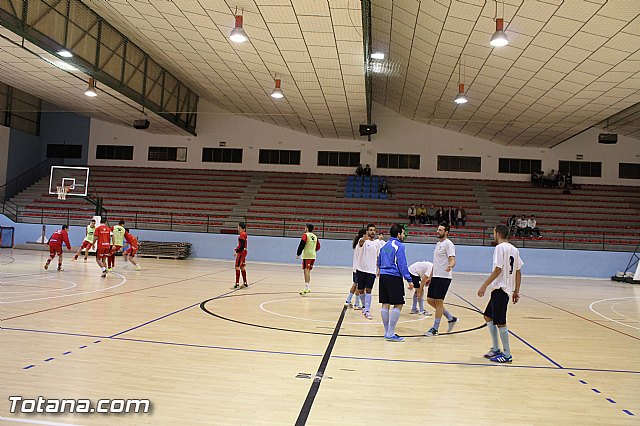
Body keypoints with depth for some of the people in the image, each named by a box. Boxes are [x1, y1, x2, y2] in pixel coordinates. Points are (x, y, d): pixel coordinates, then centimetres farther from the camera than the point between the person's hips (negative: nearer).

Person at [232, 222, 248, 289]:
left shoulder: (242, 234, -16)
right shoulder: (244, 234, 14)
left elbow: (242, 245, -21)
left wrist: (237, 251, -18)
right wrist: (236, 249, 9)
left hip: (241, 252, -10)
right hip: (243, 252, 10)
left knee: (237, 267, -7)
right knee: (242, 267, 16)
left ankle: (237, 284, -7)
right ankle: (245, 283, 24)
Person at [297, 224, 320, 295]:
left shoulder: (305, 235, -6)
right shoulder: (315, 236, 13)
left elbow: (302, 245, -13)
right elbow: (318, 247, 14)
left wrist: (298, 254, -8)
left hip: (306, 255, -7)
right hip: (313, 255, 7)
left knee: (306, 270, -8)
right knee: (308, 271, 16)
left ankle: (306, 288, -14)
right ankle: (307, 288, 21)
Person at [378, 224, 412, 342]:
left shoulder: (384, 246, 16)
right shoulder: (399, 246, -8)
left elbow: (379, 263, 22)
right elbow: (402, 265, -13)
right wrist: (409, 280, -12)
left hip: (383, 276, 8)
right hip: (394, 277, -8)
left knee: (385, 304, 9)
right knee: (398, 305, -4)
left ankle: (387, 332, 15)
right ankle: (391, 334, -7)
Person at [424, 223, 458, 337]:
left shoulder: (448, 244, -10)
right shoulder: (438, 244, 17)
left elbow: (453, 260, -19)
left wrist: (450, 266, -42)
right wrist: (430, 276, 24)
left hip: (444, 277, -9)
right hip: (436, 276, 9)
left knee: (438, 302, -4)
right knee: (430, 300, 9)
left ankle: (435, 329, 6)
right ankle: (451, 318, 21)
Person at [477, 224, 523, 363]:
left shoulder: (500, 247, -12)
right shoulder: (514, 250, 14)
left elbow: (498, 270, -19)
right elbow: (518, 272, 14)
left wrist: (484, 285, -17)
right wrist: (516, 291, 18)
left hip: (500, 288, -10)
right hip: (508, 288, 10)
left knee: (500, 322, -3)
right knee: (488, 316, 18)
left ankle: (507, 355, 3)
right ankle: (496, 349, 22)